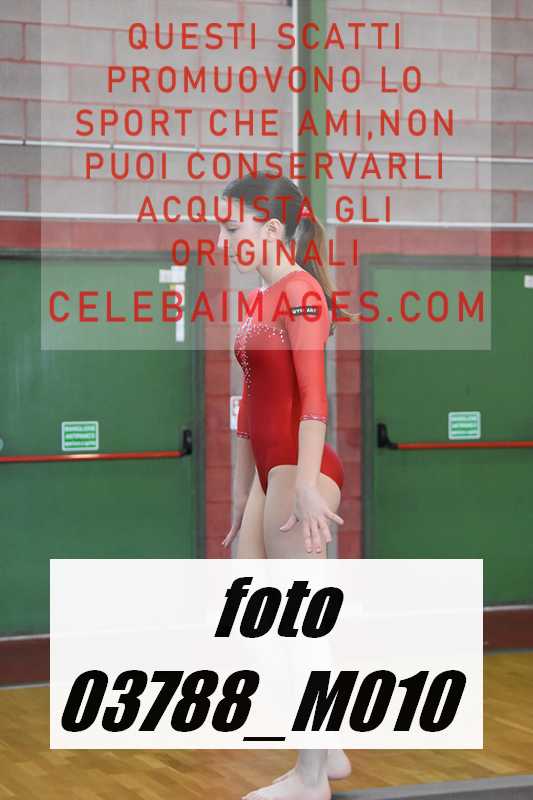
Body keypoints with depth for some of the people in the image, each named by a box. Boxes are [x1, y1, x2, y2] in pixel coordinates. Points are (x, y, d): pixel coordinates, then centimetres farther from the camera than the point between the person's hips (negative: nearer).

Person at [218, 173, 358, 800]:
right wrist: (241, 489, 22)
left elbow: (314, 397, -18)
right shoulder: (261, 300, 17)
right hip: (269, 474, 10)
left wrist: (306, 485, -23)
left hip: (300, 471, -10)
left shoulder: (301, 291, -11)